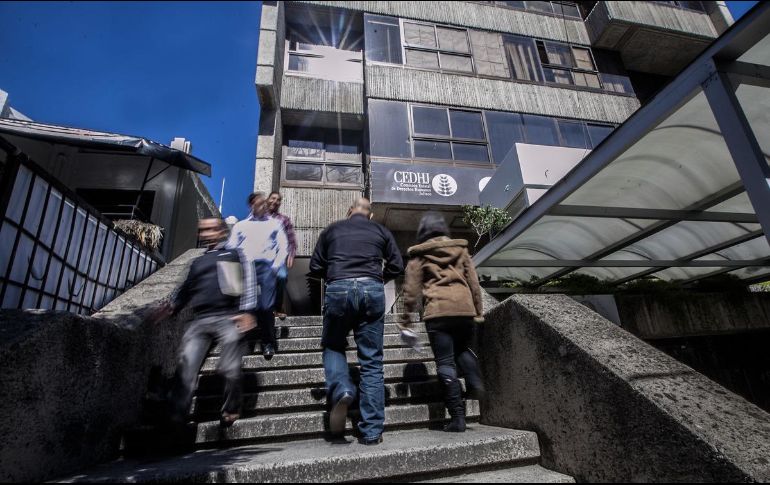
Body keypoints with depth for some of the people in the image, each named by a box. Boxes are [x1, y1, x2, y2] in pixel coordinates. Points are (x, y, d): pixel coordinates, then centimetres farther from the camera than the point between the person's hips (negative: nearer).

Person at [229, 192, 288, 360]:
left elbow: (283, 247, 8)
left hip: (266, 266, -1)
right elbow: (231, 248, 11)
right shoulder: (241, 225, 19)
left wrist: (276, 266, -6)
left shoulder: (274, 224, 16)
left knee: (265, 307, -9)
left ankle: (268, 342, 5)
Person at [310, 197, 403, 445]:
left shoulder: (332, 229, 17)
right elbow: (397, 265, 13)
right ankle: (371, 431, 8)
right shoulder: (381, 231, 18)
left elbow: (315, 266, 16)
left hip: (338, 290, 0)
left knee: (333, 346, 21)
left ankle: (341, 389, -6)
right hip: (372, 290, 1)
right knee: (372, 362, 6)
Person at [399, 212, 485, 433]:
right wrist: (479, 311, 19)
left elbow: (411, 290, 4)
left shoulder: (419, 255, 8)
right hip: (464, 308, 4)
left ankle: (457, 417, 3)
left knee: (445, 363, 3)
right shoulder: (460, 249, 15)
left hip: (437, 311, -3)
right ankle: (475, 382, 3)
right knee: (463, 349, 27)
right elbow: (474, 281, 14)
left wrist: (405, 321, 9)